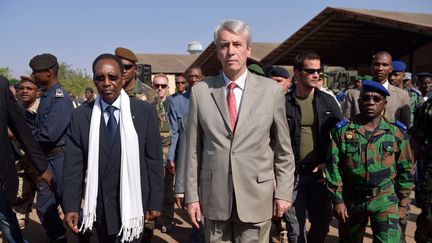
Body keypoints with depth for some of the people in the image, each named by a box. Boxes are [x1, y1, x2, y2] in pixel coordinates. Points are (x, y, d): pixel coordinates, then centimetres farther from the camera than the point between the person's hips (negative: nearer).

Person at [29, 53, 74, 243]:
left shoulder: (60, 97, -17)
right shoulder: (46, 95, 11)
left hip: (60, 158, -9)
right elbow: (41, 129, 13)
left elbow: (49, 134, -23)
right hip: (48, 158, 9)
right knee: (44, 206, 15)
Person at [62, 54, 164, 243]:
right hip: (99, 203, 2)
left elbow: (154, 160, -4)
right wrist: (71, 206, -8)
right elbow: (73, 165, -2)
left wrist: (155, 201, -2)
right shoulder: (81, 116, -2)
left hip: (132, 200, -2)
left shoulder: (144, 111, -6)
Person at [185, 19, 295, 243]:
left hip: (256, 196, 0)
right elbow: (193, 149, 1)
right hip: (213, 196, 1)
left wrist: (283, 192, 1)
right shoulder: (201, 91, -2)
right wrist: (192, 195, 1)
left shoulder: (271, 90, -3)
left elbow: (283, 149, 3)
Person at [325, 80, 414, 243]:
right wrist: (337, 200, -7)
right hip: (351, 199, 1)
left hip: (385, 200, 0)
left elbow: (405, 170, 6)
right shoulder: (342, 130, -4)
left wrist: (403, 203, 5)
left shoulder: (396, 133, -1)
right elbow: (333, 167, -4)